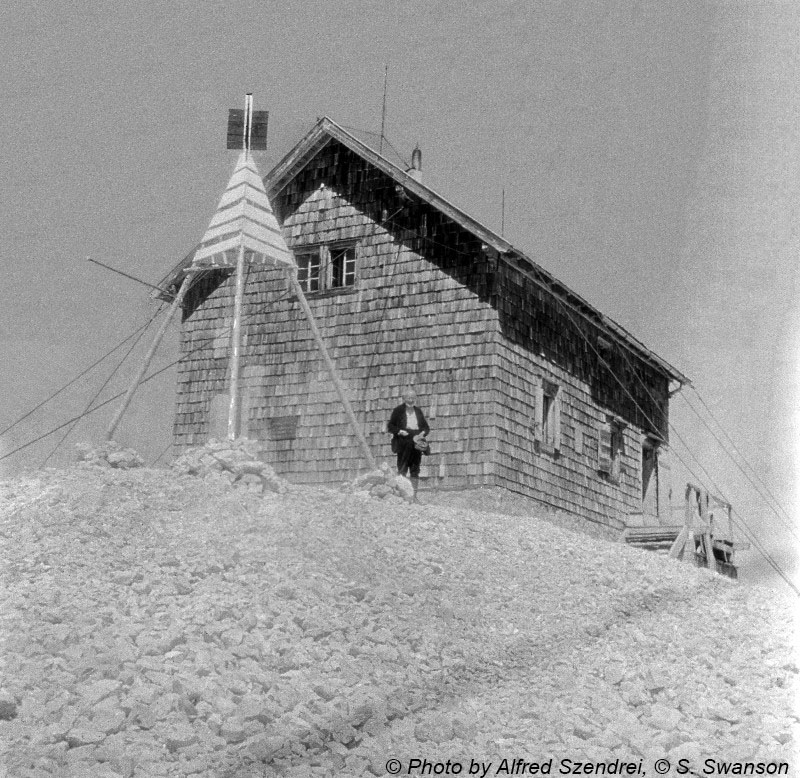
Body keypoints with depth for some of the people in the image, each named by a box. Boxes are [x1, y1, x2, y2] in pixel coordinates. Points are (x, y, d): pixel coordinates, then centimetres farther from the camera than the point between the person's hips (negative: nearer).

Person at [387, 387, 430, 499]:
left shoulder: (418, 411, 13)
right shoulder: (398, 410, 1)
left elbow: (426, 427, 17)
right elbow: (390, 426, 0)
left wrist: (423, 433, -5)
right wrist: (399, 431, -16)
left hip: (416, 445, 4)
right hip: (403, 446, -4)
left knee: (415, 471, 4)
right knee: (402, 471, -5)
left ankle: (414, 495, 8)